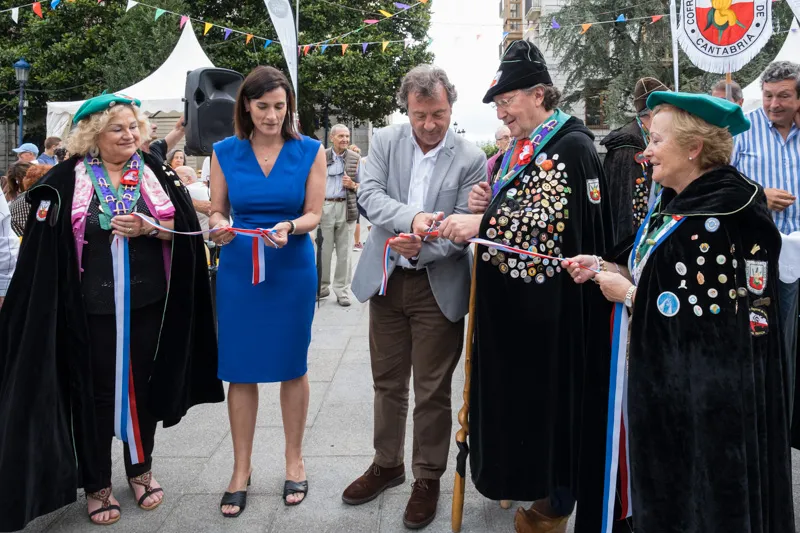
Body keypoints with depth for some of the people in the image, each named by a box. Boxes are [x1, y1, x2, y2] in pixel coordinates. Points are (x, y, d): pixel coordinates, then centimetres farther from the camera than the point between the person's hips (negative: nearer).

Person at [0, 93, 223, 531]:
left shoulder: (152, 171, 4)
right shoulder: (69, 179, -2)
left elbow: (182, 227, 0)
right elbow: (47, 243, -2)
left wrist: (147, 227, -16)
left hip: (147, 302, 2)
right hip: (93, 307, -2)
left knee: (143, 383, 12)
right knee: (95, 391, 7)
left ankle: (141, 469, 30)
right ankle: (97, 483, 23)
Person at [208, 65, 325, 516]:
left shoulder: (310, 152, -1)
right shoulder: (225, 152, 2)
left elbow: (314, 214, -3)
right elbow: (217, 211, 5)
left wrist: (289, 228, -23)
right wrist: (219, 229, -17)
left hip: (293, 268, -1)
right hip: (239, 269, 1)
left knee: (292, 366, 8)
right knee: (240, 369, 6)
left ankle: (294, 460, 26)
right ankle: (242, 467, 22)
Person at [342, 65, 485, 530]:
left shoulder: (471, 159, -7)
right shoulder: (385, 142, 1)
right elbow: (369, 194, -11)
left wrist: (423, 247, -26)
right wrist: (411, 217, -28)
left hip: (439, 287, -3)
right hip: (386, 279, 3)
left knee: (433, 391, 8)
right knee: (388, 382, 17)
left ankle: (428, 477, 27)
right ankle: (388, 464, 36)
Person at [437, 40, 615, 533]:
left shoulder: (571, 146, -13)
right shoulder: (522, 149, 15)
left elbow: (556, 219, -23)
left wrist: (482, 224, -25)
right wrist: (487, 204, -2)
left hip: (552, 302, -9)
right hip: (515, 297, 9)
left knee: (552, 391, 2)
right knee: (519, 392, 15)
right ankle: (533, 480, 32)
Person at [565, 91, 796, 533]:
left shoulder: (721, 219, -22)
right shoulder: (676, 204, 7)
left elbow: (701, 316, -24)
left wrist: (625, 292, -14)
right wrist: (603, 267, -1)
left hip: (708, 399, -9)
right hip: (667, 384, 9)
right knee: (663, 495, 22)